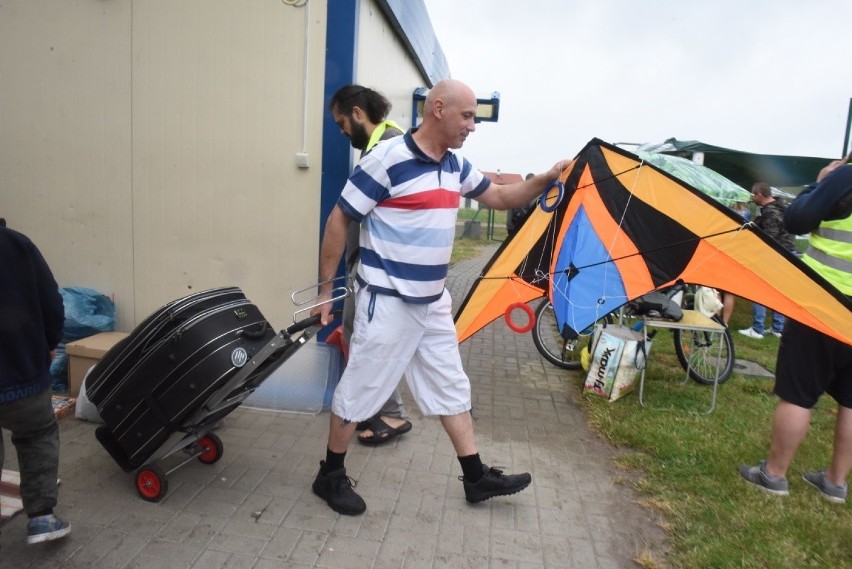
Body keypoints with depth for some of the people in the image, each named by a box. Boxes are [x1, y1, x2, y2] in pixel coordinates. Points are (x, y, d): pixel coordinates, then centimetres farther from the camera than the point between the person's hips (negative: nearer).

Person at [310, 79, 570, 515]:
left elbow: (500, 197, 20)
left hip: (433, 303, 8)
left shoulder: (455, 166, 8)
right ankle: (330, 476, 26)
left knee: (451, 388, 15)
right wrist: (325, 290, -9)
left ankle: (476, 477, 30)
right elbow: (339, 221, -12)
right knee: (359, 390, 5)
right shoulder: (387, 159, -16)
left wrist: (547, 179, 4)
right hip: (387, 303, -8)